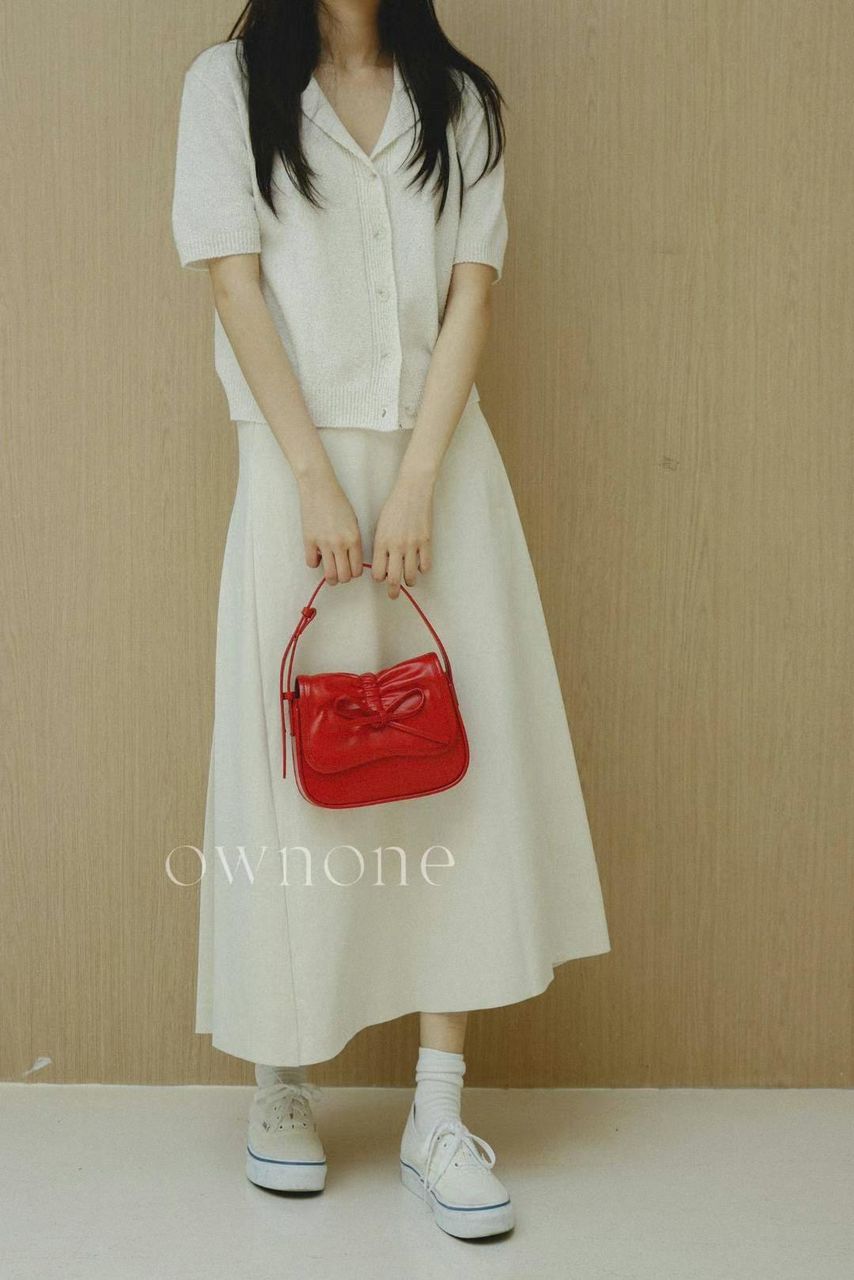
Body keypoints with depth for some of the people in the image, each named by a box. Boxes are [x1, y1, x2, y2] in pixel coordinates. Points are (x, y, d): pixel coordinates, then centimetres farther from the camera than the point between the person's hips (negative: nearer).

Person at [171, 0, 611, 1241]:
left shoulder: (461, 100, 12)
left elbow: (473, 291, 2)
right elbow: (237, 286, -4)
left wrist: (416, 483, -11)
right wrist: (319, 482, -13)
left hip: (439, 462, 2)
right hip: (301, 463, -2)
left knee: (460, 764, -2)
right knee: (292, 769, 1)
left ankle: (440, 1113, 4)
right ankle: (283, 1078, 17)